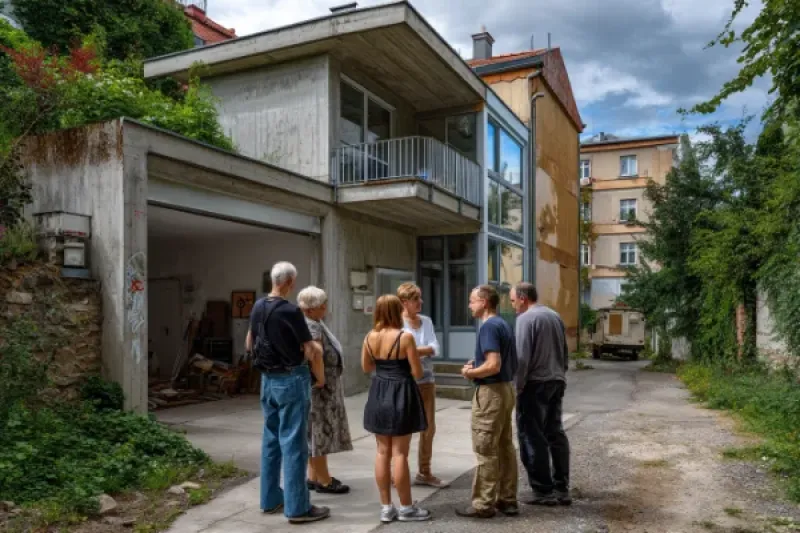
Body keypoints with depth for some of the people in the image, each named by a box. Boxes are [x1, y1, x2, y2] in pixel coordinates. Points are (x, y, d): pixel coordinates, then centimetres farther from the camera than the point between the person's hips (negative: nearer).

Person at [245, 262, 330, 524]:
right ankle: (297, 507, 4)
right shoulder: (290, 311, -18)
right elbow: (311, 352, -16)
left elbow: (249, 344, 15)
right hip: (291, 379, -8)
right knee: (293, 442, -2)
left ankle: (270, 499, 25)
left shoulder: (258, 307, 4)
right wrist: (319, 374, 1)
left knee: (271, 439, 15)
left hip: (267, 379, 8)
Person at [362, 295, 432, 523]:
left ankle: (386, 507, 18)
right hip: (401, 395, -5)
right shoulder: (405, 337, -15)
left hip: (379, 395, 5)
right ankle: (406, 508, 13)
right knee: (399, 453, 2)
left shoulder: (370, 337, 0)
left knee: (383, 451, 11)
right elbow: (418, 372, -11)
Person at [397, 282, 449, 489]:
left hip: (426, 380, 6)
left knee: (429, 427, 11)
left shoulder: (426, 321, 8)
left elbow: (435, 349, -3)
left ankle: (424, 472, 23)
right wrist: (425, 351, -12)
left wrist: (414, 350, -17)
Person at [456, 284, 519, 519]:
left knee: (486, 451, -2)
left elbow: (494, 365, -26)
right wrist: (477, 365, 13)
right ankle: (507, 499, 21)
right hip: (506, 388, 10)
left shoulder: (488, 326, -17)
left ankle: (484, 504, 5)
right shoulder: (504, 325, 13)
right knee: (505, 447, 13)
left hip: (491, 392, -10)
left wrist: (470, 372, -10)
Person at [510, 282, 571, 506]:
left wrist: (518, 385, -10)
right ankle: (562, 488, 18)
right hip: (557, 382, 8)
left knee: (533, 437, 0)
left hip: (535, 383, -8)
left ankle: (543, 491, 3)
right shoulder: (555, 316, 12)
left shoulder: (525, 318, -13)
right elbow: (565, 353, 18)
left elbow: (522, 357, -17)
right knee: (556, 433, 14)